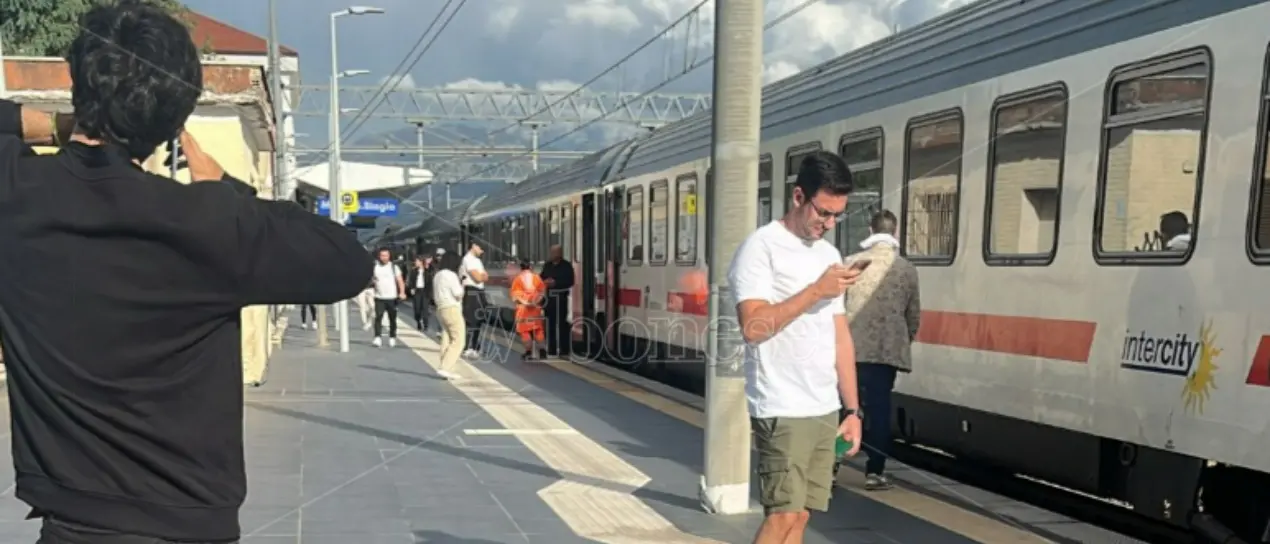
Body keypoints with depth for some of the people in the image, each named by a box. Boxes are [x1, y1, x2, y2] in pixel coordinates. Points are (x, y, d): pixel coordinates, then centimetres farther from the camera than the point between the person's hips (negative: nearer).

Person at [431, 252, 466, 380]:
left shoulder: (437, 276, 16)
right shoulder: (450, 275, -12)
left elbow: (435, 295, 22)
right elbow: (458, 294, -14)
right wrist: (461, 286, 2)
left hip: (441, 309, 10)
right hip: (452, 309, -9)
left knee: (447, 340, 11)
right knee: (458, 341, -8)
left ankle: (446, 370, 10)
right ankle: (445, 368, -17)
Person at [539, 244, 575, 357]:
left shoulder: (567, 266, -2)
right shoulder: (547, 265, 14)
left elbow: (570, 282, -10)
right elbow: (541, 278, 17)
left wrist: (555, 283, -17)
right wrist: (545, 282, -6)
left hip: (561, 297, -5)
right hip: (549, 297, 5)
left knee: (562, 323, -5)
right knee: (550, 323, 7)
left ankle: (564, 350, -1)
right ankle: (551, 349, 15)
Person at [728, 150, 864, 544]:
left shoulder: (830, 255, 14)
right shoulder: (762, 247, -8)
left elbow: (840, 337, 16)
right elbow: (752, 327, -20)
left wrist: (852, 409, 13)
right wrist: (816, 291, -17)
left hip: (825, 410, 7)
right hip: (782, 410, -7)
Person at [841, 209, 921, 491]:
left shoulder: (852, 263, -2)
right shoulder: (908, 269, 1)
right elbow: (914, 315, 6)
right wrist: (905, 342, 22)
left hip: (851, 347, 0)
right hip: (888, 349, 0)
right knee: (880, 409, 5)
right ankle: (874, 472, 6)